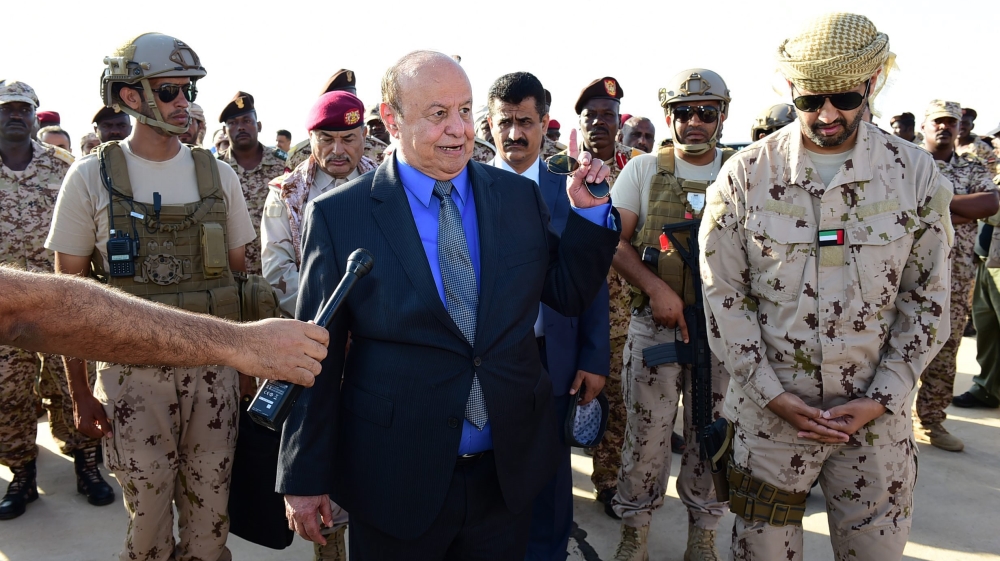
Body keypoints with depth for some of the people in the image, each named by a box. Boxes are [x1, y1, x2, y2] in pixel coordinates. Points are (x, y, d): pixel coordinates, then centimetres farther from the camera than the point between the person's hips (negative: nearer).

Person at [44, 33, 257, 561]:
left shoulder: (217, 175, 4)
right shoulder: (91, 177, -3)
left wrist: (246, 365, 7)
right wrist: (79, 392, -3)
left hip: (212, 369, 2)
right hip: (133, 373, -2)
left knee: (210, 516, 9)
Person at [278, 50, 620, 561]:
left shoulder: (520, 197, 1)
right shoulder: (337, 216, -8)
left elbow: (568, 294, 9)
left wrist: (587, 211, -6)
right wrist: (304, 478, -2)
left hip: (508, 473, 3)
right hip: (394, 481, -3)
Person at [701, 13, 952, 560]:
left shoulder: (915, 173, -3)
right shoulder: (746, 175, -5)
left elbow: (927, 299, 1)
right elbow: (723, 293, -3)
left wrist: (880, 400, -6)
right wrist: (771, 393, -9)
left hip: (876, 413, 1)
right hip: (769, 408, 0)